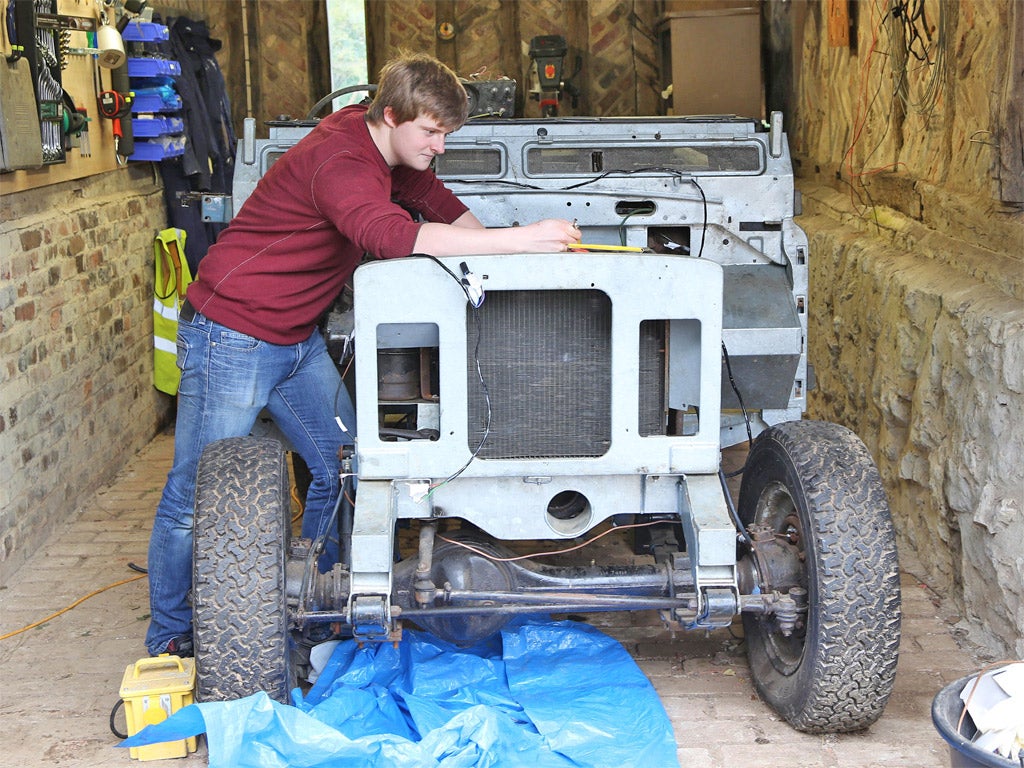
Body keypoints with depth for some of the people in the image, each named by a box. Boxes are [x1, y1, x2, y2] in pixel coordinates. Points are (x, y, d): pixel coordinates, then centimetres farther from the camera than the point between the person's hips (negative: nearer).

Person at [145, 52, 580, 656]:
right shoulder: (338, 163, -27)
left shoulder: (393, 149, 3)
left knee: (341, 470, 7)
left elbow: (439, 203, 15)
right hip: (233, 335, -9)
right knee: (196, 495, -1)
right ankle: (169, 639, 14)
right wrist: (514, 240, -44)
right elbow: (393, 235, -44)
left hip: (298, 336, 9)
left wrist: (501, 249, -3)